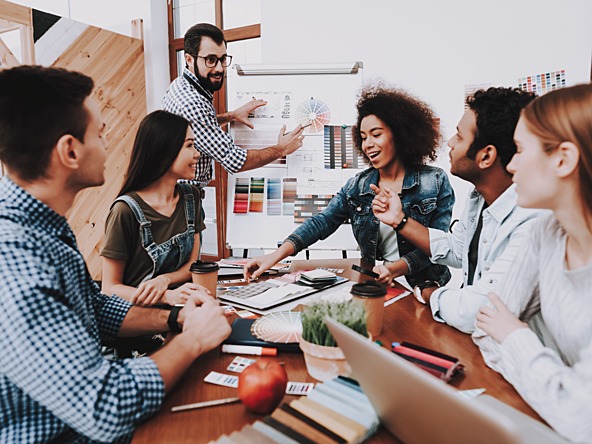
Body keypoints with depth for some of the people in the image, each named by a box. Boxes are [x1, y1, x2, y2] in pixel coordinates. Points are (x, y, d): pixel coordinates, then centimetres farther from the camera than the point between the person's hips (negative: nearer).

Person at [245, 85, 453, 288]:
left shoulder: (435, 182, -2)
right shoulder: (356, 186, 7)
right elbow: (322, 222, -3)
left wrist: (394, 268, -25)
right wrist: (276, 255, -17)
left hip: (425, 287, -4)